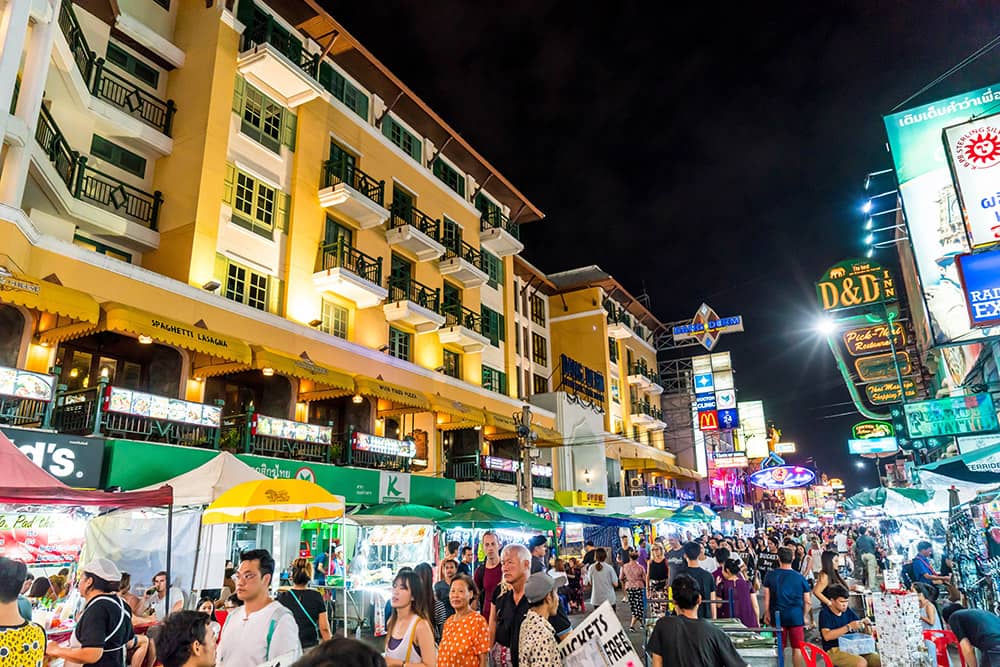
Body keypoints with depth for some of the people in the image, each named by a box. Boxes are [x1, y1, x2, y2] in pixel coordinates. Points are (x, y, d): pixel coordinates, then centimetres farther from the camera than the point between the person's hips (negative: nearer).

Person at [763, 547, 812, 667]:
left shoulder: (770, 575, -2)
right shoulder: (800, 578, -2)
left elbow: (766, 597, 0)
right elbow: (807, 601, 3)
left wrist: (767, 614, 10)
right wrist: (804, 616, 17)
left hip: (778, 616, 1)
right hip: (796, 616, -1)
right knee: (797, 649, 6)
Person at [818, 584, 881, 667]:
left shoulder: (848, 611, 9)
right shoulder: (825, 613, -9)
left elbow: (864, 631, 13)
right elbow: (827, 636, -23)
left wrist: (865, 624, -11)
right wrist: (848, 627, -26)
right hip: (834, 650, -6)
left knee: (878, 659, -13)